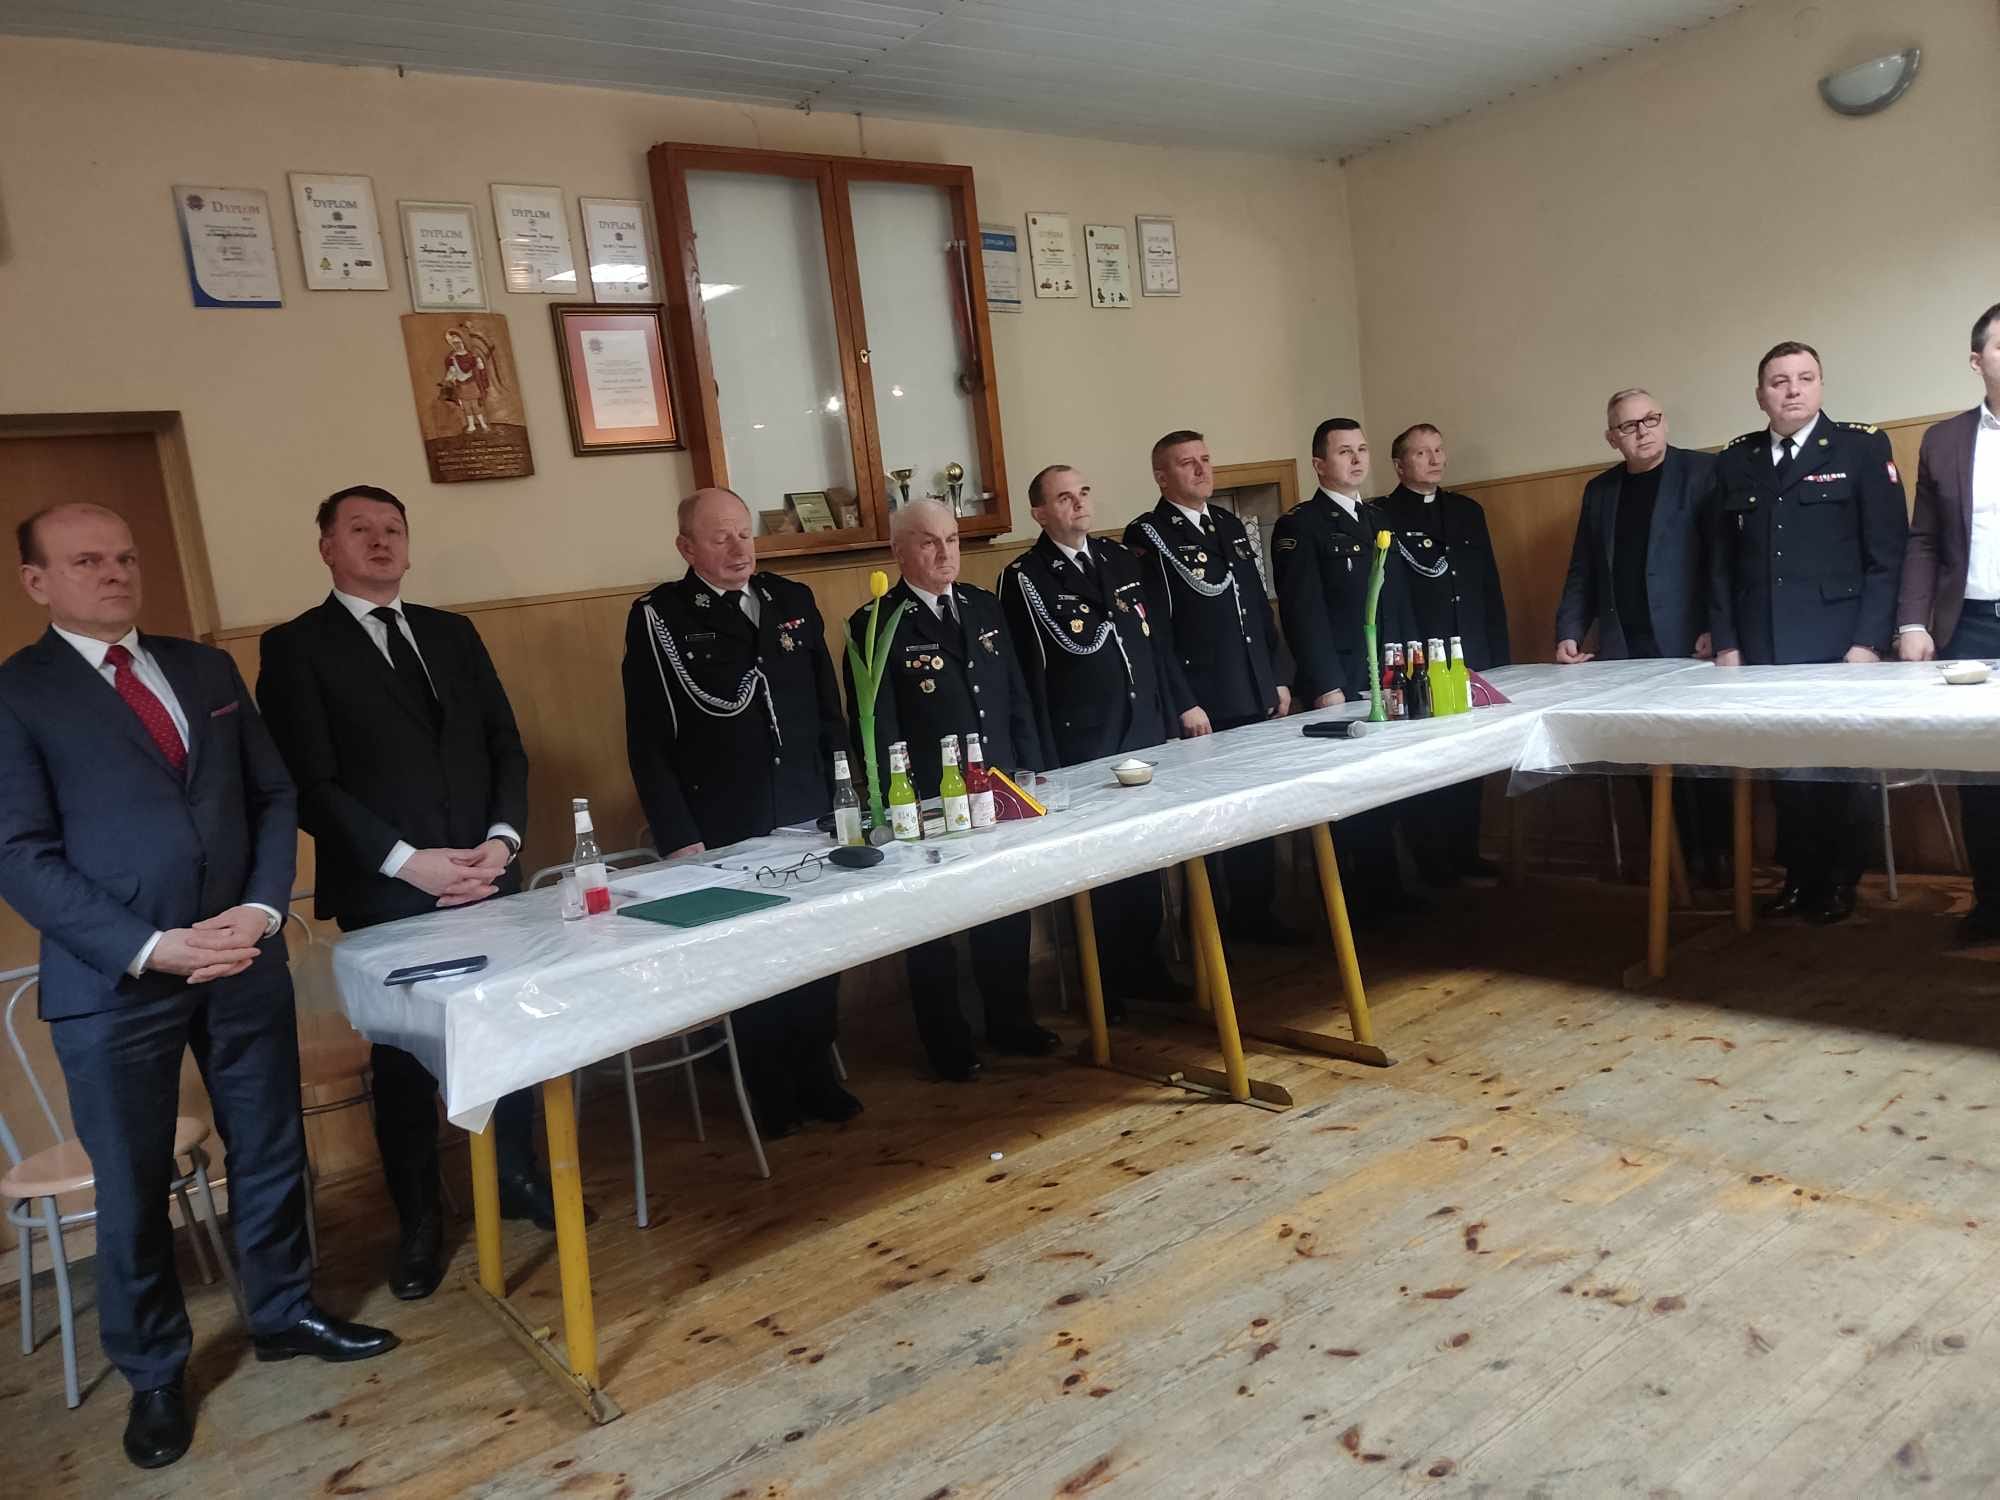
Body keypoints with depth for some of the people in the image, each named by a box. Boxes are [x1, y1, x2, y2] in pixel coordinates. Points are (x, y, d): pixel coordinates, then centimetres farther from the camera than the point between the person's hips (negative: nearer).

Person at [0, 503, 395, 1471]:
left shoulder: (207, 669, 10)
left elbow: (274, 795, 9)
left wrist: (261, 909, -7)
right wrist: (149, 947, -18)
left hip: (242, 959, 4)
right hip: (111, 982, -4)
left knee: (270, 1152, 15)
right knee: (133, 1188, 10)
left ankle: (283, 1313, 36)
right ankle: (154, 1374, 30)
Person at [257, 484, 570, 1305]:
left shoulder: (453, 633, 14)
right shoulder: (294, 647, -1)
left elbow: (506, 744, 10)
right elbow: (309, 782, -9)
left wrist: (502, 839, -6)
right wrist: (407, 862, -16)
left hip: (487, 876, 4)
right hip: (387, 895, -4)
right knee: (404, 1059, 7)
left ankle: (519, 1178, 29)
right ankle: (419, 1219, 23)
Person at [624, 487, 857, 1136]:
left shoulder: (793, 601, 8)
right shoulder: (658, 617, -4)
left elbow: (828, 711, 12)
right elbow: (648, 743, -6)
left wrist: (842, 799, 7)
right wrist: (679, 838, -11)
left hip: (810, 821, 4)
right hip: (725, 835, -4)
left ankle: (815, 1075, 29)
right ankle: (772, 1094, 26)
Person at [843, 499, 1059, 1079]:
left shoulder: (984, 606, 9)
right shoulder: (875, 624, -9)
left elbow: (1016, 698, 13)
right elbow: (875, 725, -11)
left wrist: (1034, 771, 8)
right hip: (929, 806, -5)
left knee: (1009, 914, 16)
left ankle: (1011, 1021, 35)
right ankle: (948, 1045, 24)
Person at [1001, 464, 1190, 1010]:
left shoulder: (1118, 556, 11)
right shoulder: (1024, 577, -7)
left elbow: (1157, 637, 14)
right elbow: (1026, 673, -10)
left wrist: (1181, 705, 11)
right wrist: (1042, 758, -12)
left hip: (1146, 733, 6)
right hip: (1082, 749, -6)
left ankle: (1143, 965, 28)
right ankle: (1103, 980, 18)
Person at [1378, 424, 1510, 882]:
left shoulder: (1467, 510, 14)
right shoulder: (1382, 517, -5)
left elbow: (1490, 587, 15)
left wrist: (1500, 654, 10)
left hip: (1473, 660, 6)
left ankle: (1465, 851, 21)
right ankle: (1434, 860, 11)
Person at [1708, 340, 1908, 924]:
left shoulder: (1863, 447, 1)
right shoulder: (1734, 461, 10)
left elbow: (1887, 553, -4)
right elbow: (1720, 561, 10)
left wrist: (1869, 642, -11)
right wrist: (1726, 643, 3)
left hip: (1838, 646, -2)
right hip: (1761, 650, 3)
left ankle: (1840, 880, 19)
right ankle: (1800, 876, 17)